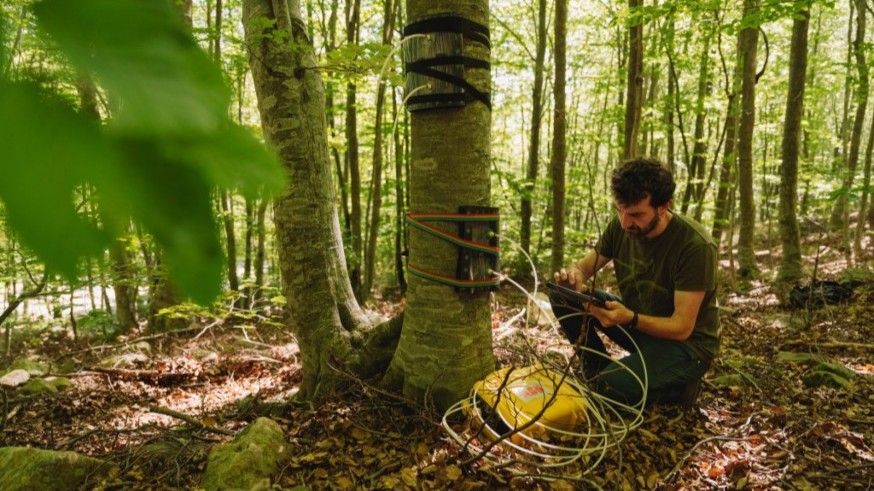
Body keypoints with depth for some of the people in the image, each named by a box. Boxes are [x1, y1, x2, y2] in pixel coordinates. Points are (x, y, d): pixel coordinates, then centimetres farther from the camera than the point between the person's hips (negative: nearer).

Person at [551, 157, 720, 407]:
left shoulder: (695, 245, -27)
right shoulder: (619, 226, -11)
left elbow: (682, 328, -25)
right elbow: (585, 266, 0)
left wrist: (629, 319, -44)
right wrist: (574, 275, -26)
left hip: (686, 344, -5)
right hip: (637, 321, 6)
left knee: (611, 388, -30)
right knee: (562, 294, -11)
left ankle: (679, 385, 2)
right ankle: (598, 370, 2)